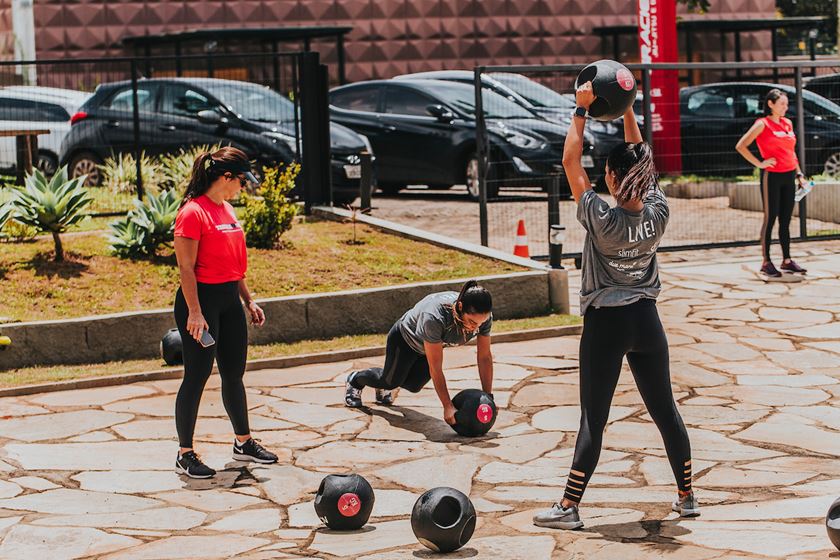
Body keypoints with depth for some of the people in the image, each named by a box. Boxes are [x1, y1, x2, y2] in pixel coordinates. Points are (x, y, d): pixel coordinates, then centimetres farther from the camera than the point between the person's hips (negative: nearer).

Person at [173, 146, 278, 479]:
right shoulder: (193, 212, -14)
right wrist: (194, 313, -22)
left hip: (229, 299, 9)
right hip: (201, 299, -9)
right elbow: (186, 268, -18)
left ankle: (244, 443, 26)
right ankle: (185, 455, 5)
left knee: (234, 373, 15)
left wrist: (248, 301, 19)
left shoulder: (226, 210, 13)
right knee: (197, 376, -3)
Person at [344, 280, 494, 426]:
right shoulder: (434, 318, -49)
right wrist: (448, 406, -42)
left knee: (413, 385, 20)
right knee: (390, 381, 13)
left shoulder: (484, 317, -34)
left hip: (433, 343, 5)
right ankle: (355, 379, 45)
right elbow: (435, 369, -42)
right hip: (405, 338, -5)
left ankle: (384, 388, 53)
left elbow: (485, 358, -21)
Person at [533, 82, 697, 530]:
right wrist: (627, 110, 8)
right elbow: (641, 161, 8)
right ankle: (686, 496, 23)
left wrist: (582, 109, -8)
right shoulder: (658, 215, -7)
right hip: (646, 322, 4)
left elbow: (570, 161, -13)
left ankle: (569, 508, 2)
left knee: (593, 420, -2)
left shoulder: (601, 219, -19)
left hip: (605, 325, -4)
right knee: (665, 410, 14)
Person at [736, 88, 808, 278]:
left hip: (789, 176, 6)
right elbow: (740, 146, -11)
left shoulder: (788, 123, 13)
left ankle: (787, 261, 17)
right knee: (770, 218, -2)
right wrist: (759, 163, -13)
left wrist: (799, 174, 15)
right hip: (771, 176, -6)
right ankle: (766, 263, 3)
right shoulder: (762, 124, -7)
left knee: (785, 220, 10)